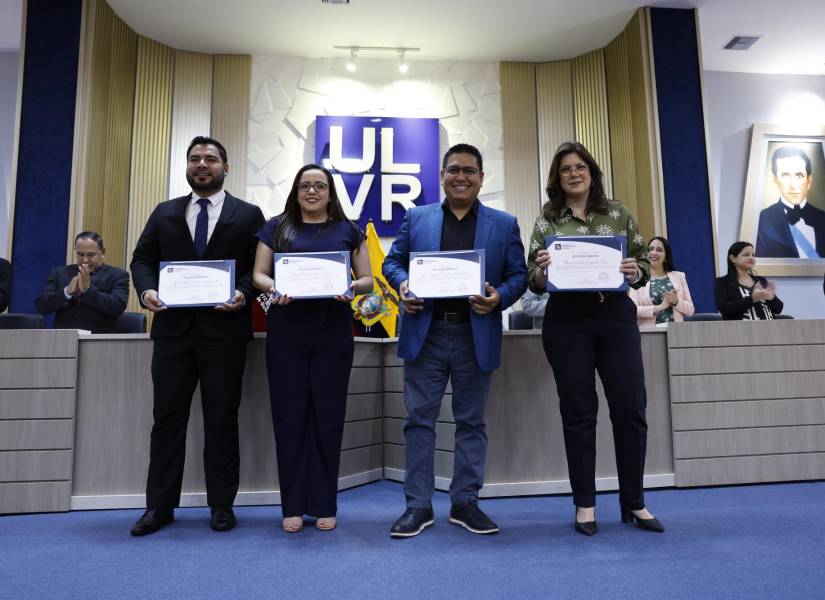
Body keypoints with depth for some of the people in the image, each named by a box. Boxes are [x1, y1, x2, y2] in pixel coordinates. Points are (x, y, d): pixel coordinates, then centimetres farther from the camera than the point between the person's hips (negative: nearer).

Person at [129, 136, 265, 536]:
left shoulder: (248, 215, 7)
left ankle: (222, 504, 17)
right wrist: (146, 290, -8)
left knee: (222, 419, 5)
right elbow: (142, 259, 12)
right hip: (173, 327, 3)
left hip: (224, 329, -2)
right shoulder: (164, 213, 16)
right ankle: (159, 505, 19)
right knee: (167, 417, 7)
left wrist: (244, 294, -17)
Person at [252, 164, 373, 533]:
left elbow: (367, 279, 7)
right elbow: (258, 274, 7)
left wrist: (354, 288, -15)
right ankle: (293, 506, 16)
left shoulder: (348, 230, 10)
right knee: (289, 417, 3)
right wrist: (272, 288, -15)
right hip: (286, 334, 0)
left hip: (333, 334, 0)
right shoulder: (277, 227, 11)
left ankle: (324, 505, 18)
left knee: (328, 417, 5)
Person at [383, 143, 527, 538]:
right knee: (419, 418, 3)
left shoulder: (504, 224, 9)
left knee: (471, 421, 9)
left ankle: (465, 502, 23)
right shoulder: (416, 218, 10)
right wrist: (402, 284, -9)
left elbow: (518, 275, 6)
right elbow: (393, 261, 12)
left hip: (476, 336, 0)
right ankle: (418, 505, 15)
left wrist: (500, 297, -14)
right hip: (425, 334, 0)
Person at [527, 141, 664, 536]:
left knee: (631, 409, 3)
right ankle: (585, 504, 18)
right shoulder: (547, 220, 6)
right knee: (578, 413, 4)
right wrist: (542, 270, -18)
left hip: (616, 317, 1)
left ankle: (634, 502, 21)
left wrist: (635, 272, -13)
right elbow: (533, 280, 3)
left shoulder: (619, 214, 9)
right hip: (566, 322, -1)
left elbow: (643, 265, 9)